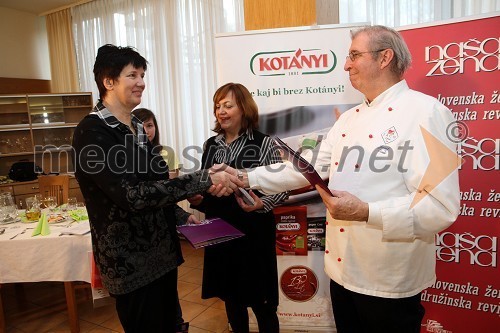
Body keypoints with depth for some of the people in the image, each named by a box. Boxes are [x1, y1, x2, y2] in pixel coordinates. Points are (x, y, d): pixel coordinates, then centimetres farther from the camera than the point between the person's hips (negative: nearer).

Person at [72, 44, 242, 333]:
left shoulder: (136, 127, 9)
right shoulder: (92, 132, -18)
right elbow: (132, 194, -28)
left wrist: (182, 215, 4)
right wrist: (203, 181, -29)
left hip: (161, 252, 8)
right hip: (130, 262, -8)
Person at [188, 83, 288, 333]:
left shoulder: (262, 142, -9)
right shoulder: (211, 145, 7)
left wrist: (261, 204, -26)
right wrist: (196, 199, -6)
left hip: (254, 233, -5)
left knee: (260, 301, 8)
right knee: (231, 298, 19)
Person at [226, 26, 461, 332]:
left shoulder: (426, 112, -15)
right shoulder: (349, 118, 9)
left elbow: (441, 207, -22)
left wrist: (365, 212, -28)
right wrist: (248, 178, 2)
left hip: (390, 281, -7)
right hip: (342, 269, 7)